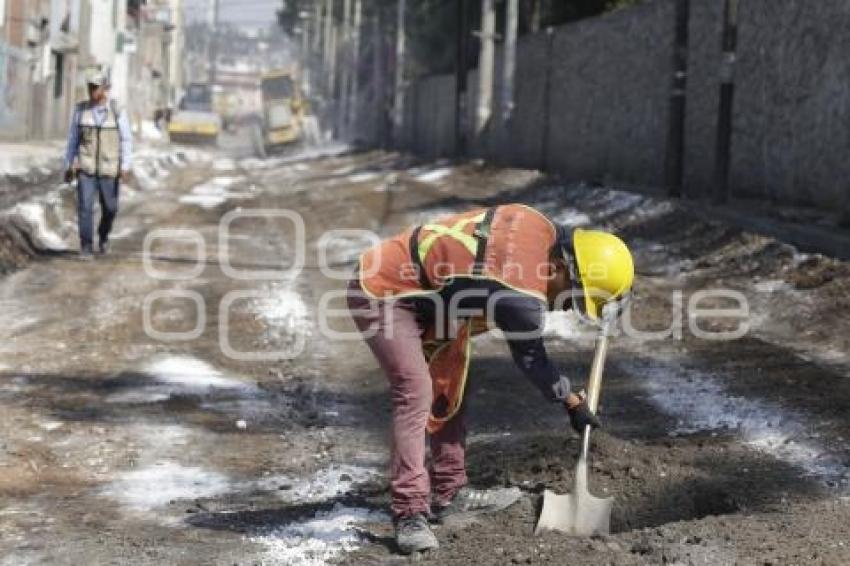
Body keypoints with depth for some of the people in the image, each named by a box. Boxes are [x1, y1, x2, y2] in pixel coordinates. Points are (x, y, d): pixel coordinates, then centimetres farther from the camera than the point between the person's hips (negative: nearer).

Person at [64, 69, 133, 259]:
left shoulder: (118, 111, -7)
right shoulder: (80, 109, -2)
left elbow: (126, 141, -5)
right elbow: (73, 139, 5)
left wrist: (126, 168, -13)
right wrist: (68, 166, 4)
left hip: (109, 168, 0)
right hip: (86, 167, 0)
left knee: (109, 207, 10)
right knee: (85, 206, -14)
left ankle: (103, 234, 41)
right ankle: (86, 248, -6)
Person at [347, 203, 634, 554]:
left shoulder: (540, 229, -6)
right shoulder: (521, 295, -28)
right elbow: (531, 359, -10)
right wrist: (573, 403, 5)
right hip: (381, 296, -10)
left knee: (448, 389, 13)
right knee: (416, 393, -20)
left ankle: (450, 495, 21)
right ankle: (410, 515, -19)